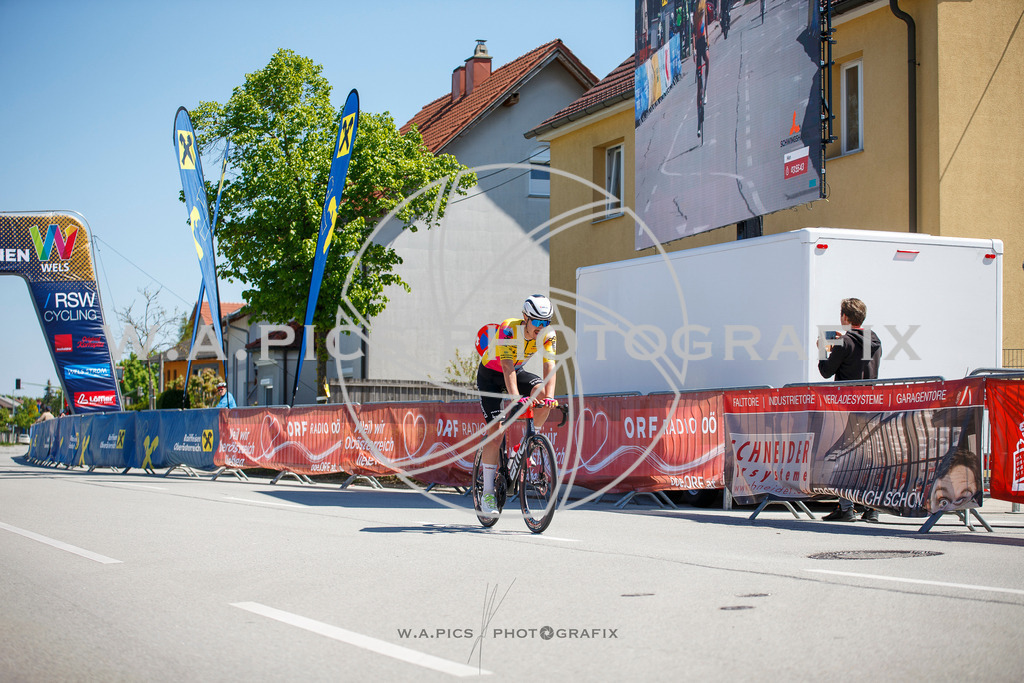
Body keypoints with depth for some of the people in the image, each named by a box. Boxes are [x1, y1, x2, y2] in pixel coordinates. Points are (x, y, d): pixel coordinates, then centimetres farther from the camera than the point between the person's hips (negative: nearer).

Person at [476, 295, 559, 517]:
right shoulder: (508, 329, -32)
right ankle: (487, 494, -10)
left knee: (542, 392, -28)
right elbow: (507, 368, -41)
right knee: (495, 433, -14)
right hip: (490, 375, -4)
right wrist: (516, 398, -54)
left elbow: (550, 366, -27)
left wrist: (549, 397, -43)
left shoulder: (547, 335, -19)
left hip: (517, 371, 4)